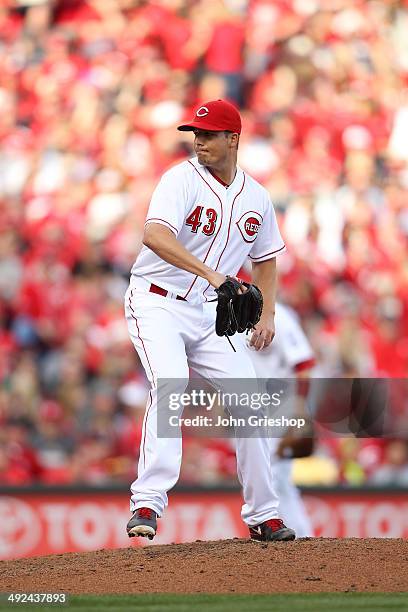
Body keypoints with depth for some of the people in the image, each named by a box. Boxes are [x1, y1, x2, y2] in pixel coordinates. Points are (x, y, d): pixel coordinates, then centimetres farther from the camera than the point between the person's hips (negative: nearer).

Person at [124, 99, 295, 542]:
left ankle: (261, 515, 12)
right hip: (157, 303, -6)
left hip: (208, 312, 6)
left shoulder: (256, 197, 6)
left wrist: (267, 314, 4)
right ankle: (147, 504, -34)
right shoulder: (182, 179, -14)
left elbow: (264, 260, 20)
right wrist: (211, 273, -42)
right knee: (170, 384, -28)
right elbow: (154, 235, -31)